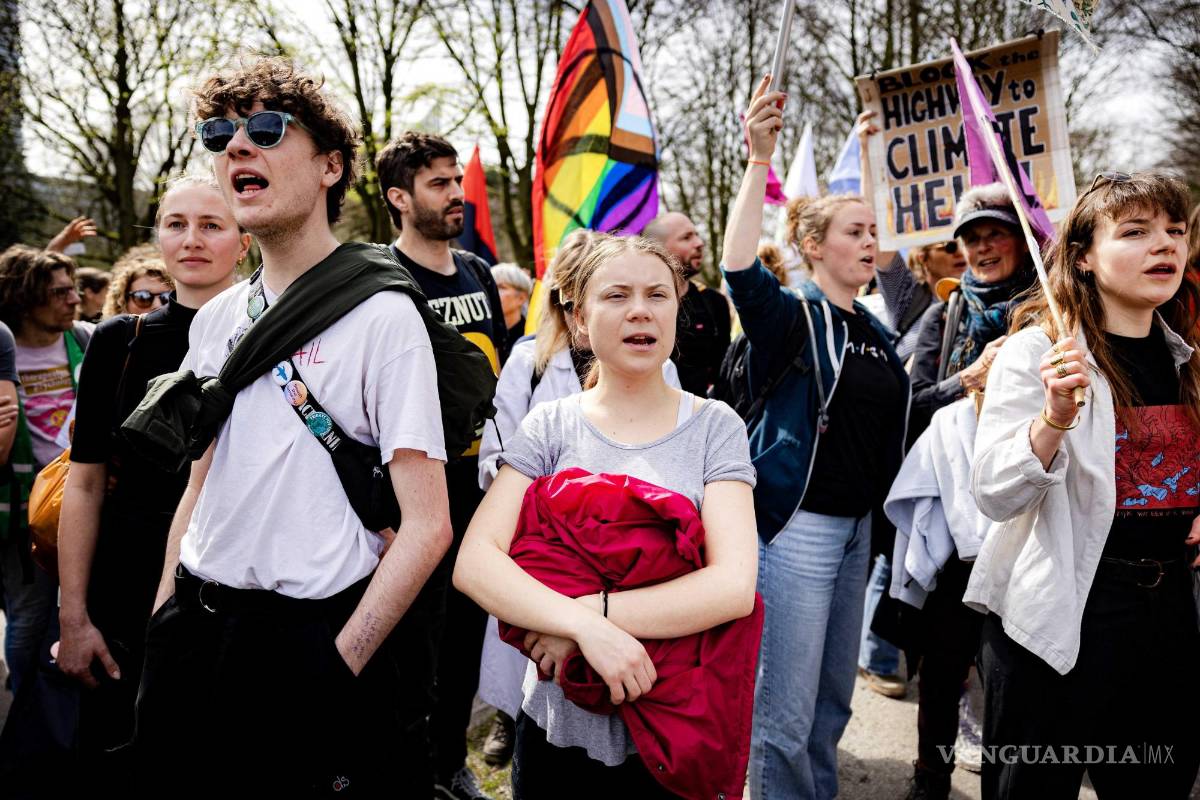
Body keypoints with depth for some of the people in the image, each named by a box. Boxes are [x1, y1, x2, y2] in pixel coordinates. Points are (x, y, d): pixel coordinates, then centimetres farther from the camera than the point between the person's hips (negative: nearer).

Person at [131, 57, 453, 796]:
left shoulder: (382, 314, -12)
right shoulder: (216, 319, 8)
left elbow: (427, 526, -16)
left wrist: (337, 667, -18)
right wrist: (159, 623, 9)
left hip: (313, 639, -6)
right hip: (195, 625, 6)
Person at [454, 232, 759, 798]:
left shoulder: (713, 425, -3)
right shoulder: (550, 426, -1)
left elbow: (734, 586, -16)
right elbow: (474, 561, -13)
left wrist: (591, 609, -22)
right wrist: (585, 625, -28)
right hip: (560, 724, 1)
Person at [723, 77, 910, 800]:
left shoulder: (878, 333, 13)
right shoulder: (792, 316, -9)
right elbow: (739, 267, -30)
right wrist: (761, 158, -35)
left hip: (858, 525, 8)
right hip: (798, 525, -8)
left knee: (834, 699, 19)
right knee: (786, 712, -3)